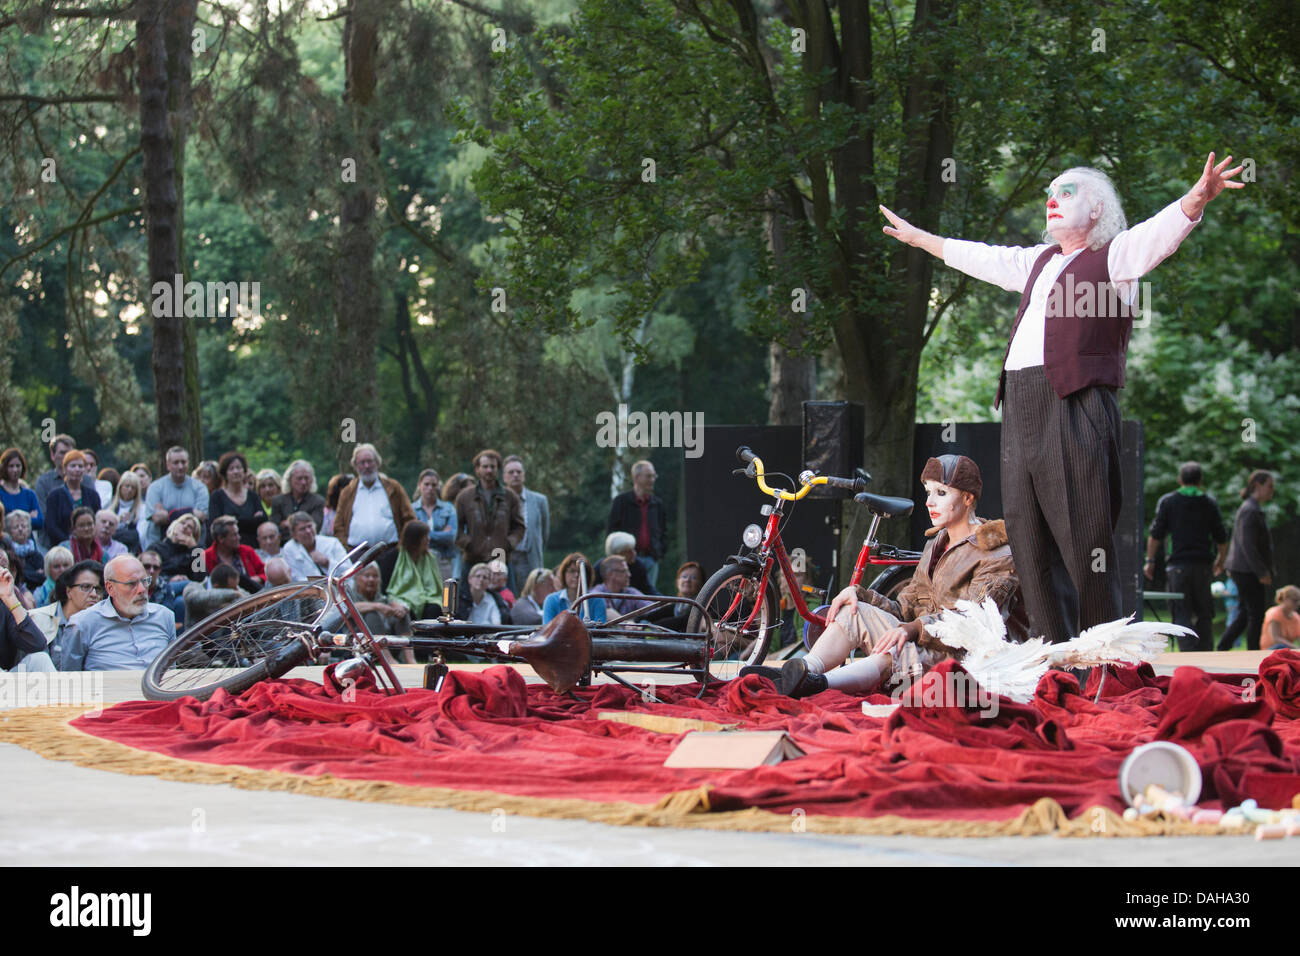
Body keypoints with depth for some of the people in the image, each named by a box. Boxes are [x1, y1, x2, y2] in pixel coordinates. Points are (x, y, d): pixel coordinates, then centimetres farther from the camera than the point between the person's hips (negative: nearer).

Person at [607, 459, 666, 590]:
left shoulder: (657, 503, 14)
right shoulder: (621, 501, 2)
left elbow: (663, 530, 22)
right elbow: (611, 529, 3)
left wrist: (659, 551, 9)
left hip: (651, 558, 4)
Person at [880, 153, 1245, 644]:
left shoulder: (1114, 257, 5)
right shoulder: (1039, 261, 27)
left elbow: (1159, 232, -13)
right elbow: (981, 258, 40)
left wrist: (1195, 200, -34)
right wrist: (917, 237, 50)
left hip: (1076, 405, -8)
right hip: (1020, 407, 8)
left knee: (1084, 538, -11)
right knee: (1028, 535, 5)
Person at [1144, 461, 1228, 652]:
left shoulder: (1167, 501, 3)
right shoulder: (1210, 502, 7)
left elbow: (1155, 534, -2)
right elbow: (1221, 538, 10)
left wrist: (1150, 561, 4)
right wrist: (1220, 560, 26)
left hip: (1178, 565, -2)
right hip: (1203, 564, 2)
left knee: (1182, 613, -2)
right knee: (1204, 614, 12)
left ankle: (1188, 652, -18)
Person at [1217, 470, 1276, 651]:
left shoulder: (1254, 510, 16)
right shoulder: (1249, 511, -16)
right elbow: (1247, 545, -22)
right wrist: (1262, 572, -21)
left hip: (1243, 570, 10)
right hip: (1247, 570, -10)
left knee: (1246, 614, 13)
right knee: (1256, 615, -4)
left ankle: (1221, 651, 13)